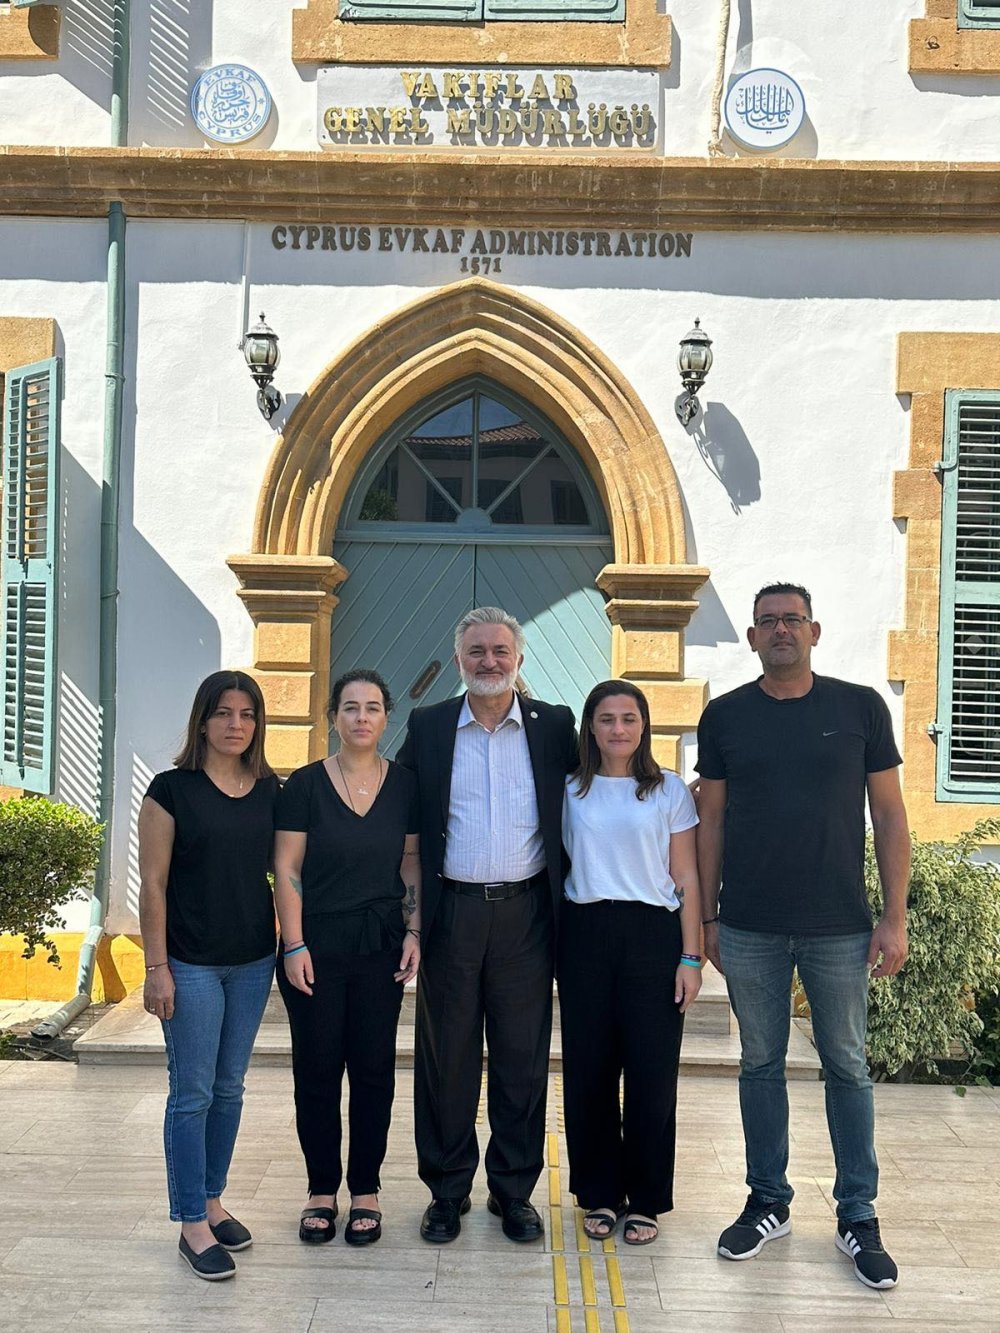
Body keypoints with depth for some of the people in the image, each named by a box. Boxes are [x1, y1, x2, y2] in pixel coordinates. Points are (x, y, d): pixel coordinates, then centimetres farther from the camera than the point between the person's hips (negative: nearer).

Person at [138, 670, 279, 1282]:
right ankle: (192, 1224, 13)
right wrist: (157, 967, -10)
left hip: (253, 961, 5)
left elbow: (281, 869, 10)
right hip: (192, 963, -4)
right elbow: (153, 884, -8)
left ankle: (212, 1201, 29)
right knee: (192, 1092, 1)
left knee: (230, 1087, 14)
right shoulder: (172, 789, -8)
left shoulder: (269, 789, 4)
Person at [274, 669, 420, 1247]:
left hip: (381, 946, 2)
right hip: (318, 945, -2)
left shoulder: (404, 784, 2)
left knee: (374, 1068, 7)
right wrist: (294, 946, -9)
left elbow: (412, 862, 8)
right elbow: (286, 869, -5)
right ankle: (322, 1190, 22)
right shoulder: (306, 784, -5)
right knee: (317, 1068, 6)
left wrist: (413, 934, 1)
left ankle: (366, 1190, 22)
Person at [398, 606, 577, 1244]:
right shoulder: (427, 727, 4)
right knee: (447, 1058, 8)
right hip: (451, 911, 0)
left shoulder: (554, 725, 4)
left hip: (525, 911, 0)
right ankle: (447, 1191, 22)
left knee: (523, 1059, 8)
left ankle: (515, 1191, 23)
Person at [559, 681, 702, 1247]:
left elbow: (687, 880, 3)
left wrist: (692, 956, -2)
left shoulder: (670, 790, 3)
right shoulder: (570, 791, 7)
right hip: (585, 932, 2)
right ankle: (600, 1194, 23)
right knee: (589, 1068, 6)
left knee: (652, 1071, 1)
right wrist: (550, 944, 1)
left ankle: (645, 1199, 18)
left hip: (652, 934, -1)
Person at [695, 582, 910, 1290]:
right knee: (761, 1064, 12)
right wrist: (707, 916, 5)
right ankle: (769, 1202, 27)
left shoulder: (860, 707, -1)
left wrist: (895, 918, -4)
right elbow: (711, 820, 7)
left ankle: (858, 1216, 23)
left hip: (839, 928, -1)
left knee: (848, 1066, 8)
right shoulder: (725, 716, 2)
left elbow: (890, 814, 1)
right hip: (749, 931, 1)